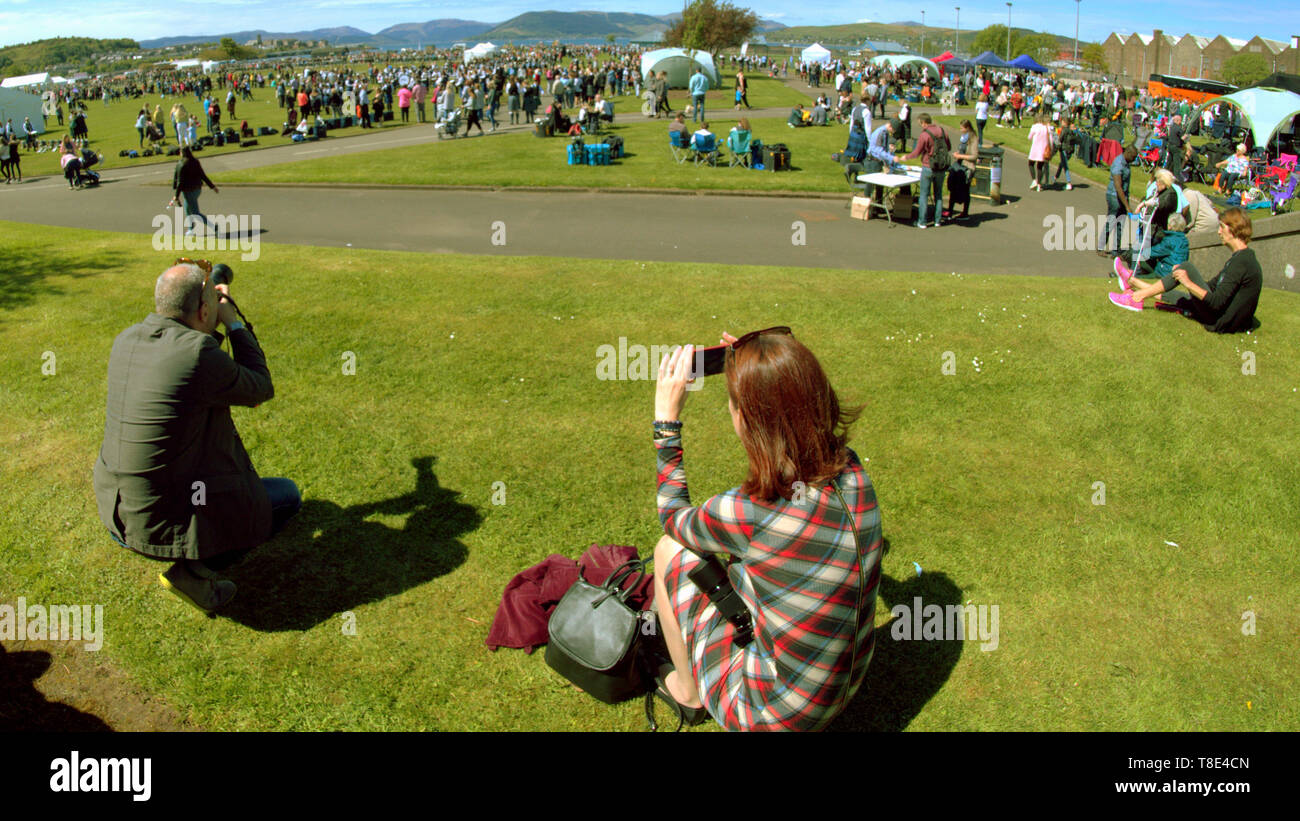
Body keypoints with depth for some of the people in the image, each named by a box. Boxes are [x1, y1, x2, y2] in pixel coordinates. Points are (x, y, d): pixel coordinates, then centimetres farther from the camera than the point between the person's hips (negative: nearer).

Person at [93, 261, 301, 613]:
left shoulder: (126, 340, -1)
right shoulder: (199, 352, -24)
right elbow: (261, 390, -6)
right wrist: (233, 323, 1)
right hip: (166, 524, -8)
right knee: (288, 495, 9)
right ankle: (195, 570, -2)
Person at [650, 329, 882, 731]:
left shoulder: (745, 514, -32)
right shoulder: (851, 469, -16)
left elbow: (672, 516, -7)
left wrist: (667, 416, -4)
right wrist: (763, 376, 4)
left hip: (769, 714, -6)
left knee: (669, 548, 6)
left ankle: (688, 694, 28)